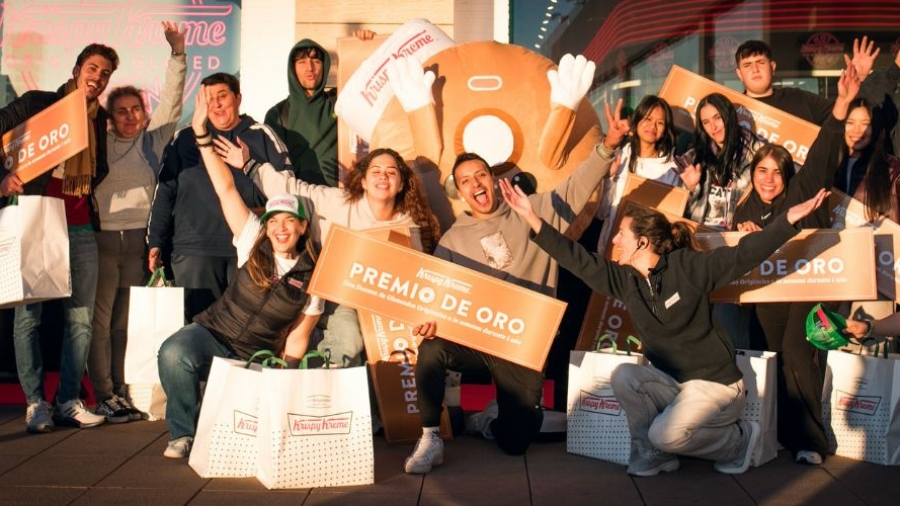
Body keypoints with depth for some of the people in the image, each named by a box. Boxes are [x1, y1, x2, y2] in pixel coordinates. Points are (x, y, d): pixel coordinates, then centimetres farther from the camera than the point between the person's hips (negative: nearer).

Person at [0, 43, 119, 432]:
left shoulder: (99, 118, 15)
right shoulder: (36, 103, 0)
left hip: (80, 227, 5)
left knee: (81, 318, 2)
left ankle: (68, 401, 10)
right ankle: (35, 403, 5)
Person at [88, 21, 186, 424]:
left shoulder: (154, 140, 11)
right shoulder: (99, 144, 12)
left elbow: (171, 100, 3)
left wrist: (177, 53, -5)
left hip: (140, 239, 1)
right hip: (103, 238, -1)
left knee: (129, 321, 7)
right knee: (100, 320, -4)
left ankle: (122, 393, 14)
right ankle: (104, 396, 2)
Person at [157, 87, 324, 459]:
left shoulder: (312, 277, -1)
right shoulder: (253, 244, -2)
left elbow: (297, 338, 3)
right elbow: (226, 189, -10)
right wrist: (201, 135, -17)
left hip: (257, 358, 1)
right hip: (213, 333, -1)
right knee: (173, 353, -33)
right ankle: (184, 433, -10)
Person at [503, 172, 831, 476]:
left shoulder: (687, 267, -14)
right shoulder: (623, 279, -1)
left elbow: (744, 254, -17)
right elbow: (577, 259, -4)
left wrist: (789, 219, -27)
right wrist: (532, 218, -8)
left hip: (716, 384, -5)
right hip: (672, 383, 5)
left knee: (665, 434, -24)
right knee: (623, 376, -17)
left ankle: (738, 439, 4)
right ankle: (653, 454, 0)